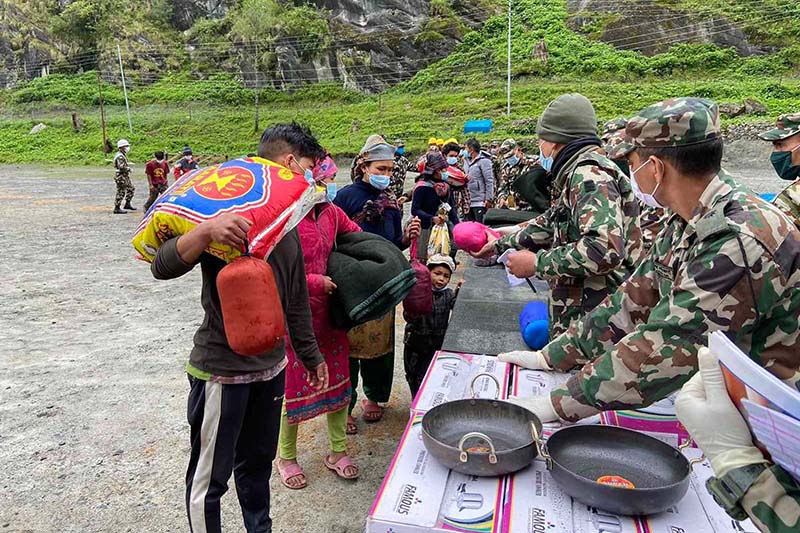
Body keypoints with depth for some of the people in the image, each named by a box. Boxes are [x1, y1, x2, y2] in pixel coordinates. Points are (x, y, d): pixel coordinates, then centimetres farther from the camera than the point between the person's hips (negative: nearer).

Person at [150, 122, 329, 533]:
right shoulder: (227, 212, -15)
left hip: (271, 365, 7)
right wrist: (207, 229, -40)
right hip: (221, 369, -7)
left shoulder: (287, 221, 8)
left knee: (258, 463, 22)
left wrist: (311, 356, 20)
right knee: (209, 477, 10)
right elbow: (163, 268, -23)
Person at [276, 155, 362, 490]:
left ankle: (337, 450, 35)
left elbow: (355, 235, 18)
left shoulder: (331, 212, 2)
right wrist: (316, 282, -21)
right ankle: (286, 456, 32)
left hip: (330, 311, 7)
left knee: (338, 377, 15)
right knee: (294, 385, 8)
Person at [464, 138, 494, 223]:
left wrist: (488, 199, -15)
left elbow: (489, 181, -11)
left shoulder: (484, 161, -7)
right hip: (470, 202, 8)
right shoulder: (468, 161, 16)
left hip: (480, 202, -8)